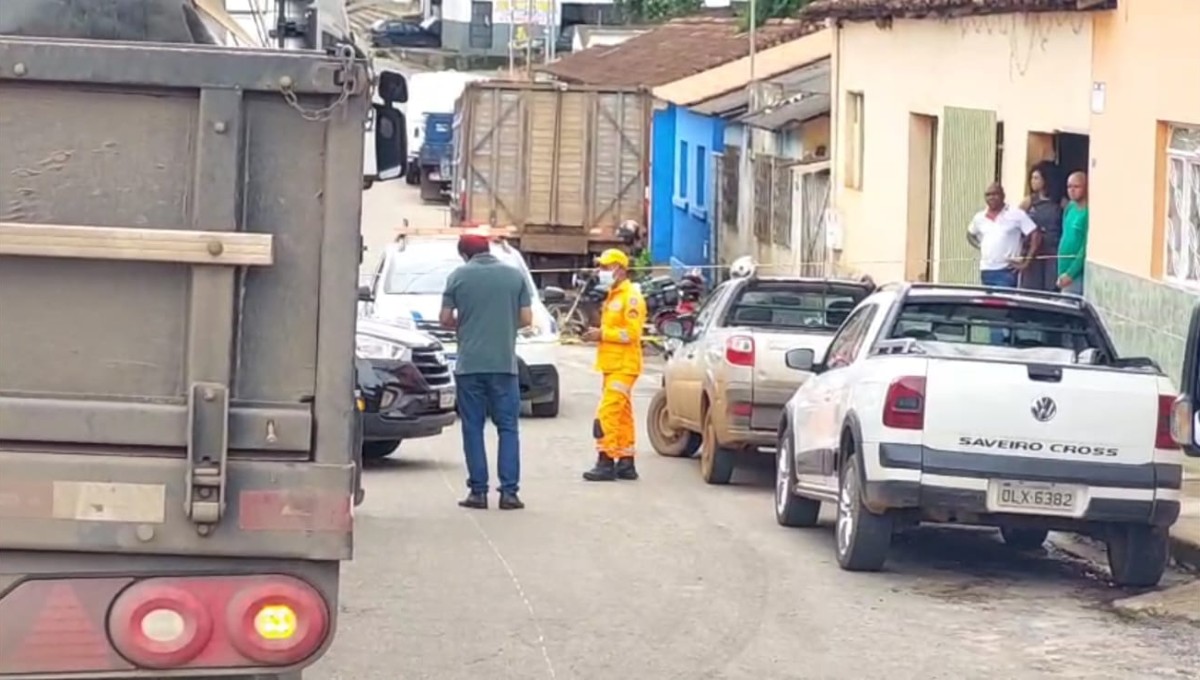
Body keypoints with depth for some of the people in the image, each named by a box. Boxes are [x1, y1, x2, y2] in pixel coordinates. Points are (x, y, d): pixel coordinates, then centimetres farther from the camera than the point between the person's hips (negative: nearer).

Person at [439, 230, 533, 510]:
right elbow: (526, 318, 2)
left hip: (469, 364, -1)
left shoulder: (459, 276, -1)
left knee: (473, 428, 5)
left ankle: (478, 491, 2)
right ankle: (509, 491, -3)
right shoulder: (515, 276, 3)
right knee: (508, 427, 4)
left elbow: (445, 319, 0)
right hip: (504, 363, 1)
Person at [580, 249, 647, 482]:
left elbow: (631, 332, -19)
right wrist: (597, 334, 4)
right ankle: (626, 463, 16)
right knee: (621, 416, 12)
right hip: (613, 366, 10)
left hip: (623, 367, -10)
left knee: (607, 414, -15)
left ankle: (606, 463, -15)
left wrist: (602, 334, -18)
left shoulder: (630, 297, -11)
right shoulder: (613, 296, 19)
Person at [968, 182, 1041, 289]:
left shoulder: (1017, 215, -4)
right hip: (985, 271, 5)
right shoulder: (980, 217, 11)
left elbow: (1036, 236, -5)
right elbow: (970, 235, 30)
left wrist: (1027, 261, -9)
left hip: (1007, 272, -5)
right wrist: (980, 246, 12)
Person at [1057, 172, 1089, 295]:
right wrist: (1061, 273, 15)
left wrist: (1070, 273, -16)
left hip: (1077, 275, -8)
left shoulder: (1089, 213, -14)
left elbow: (1086, 248, -17)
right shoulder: (1070, 208, 12)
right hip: (1065, 272, 8)